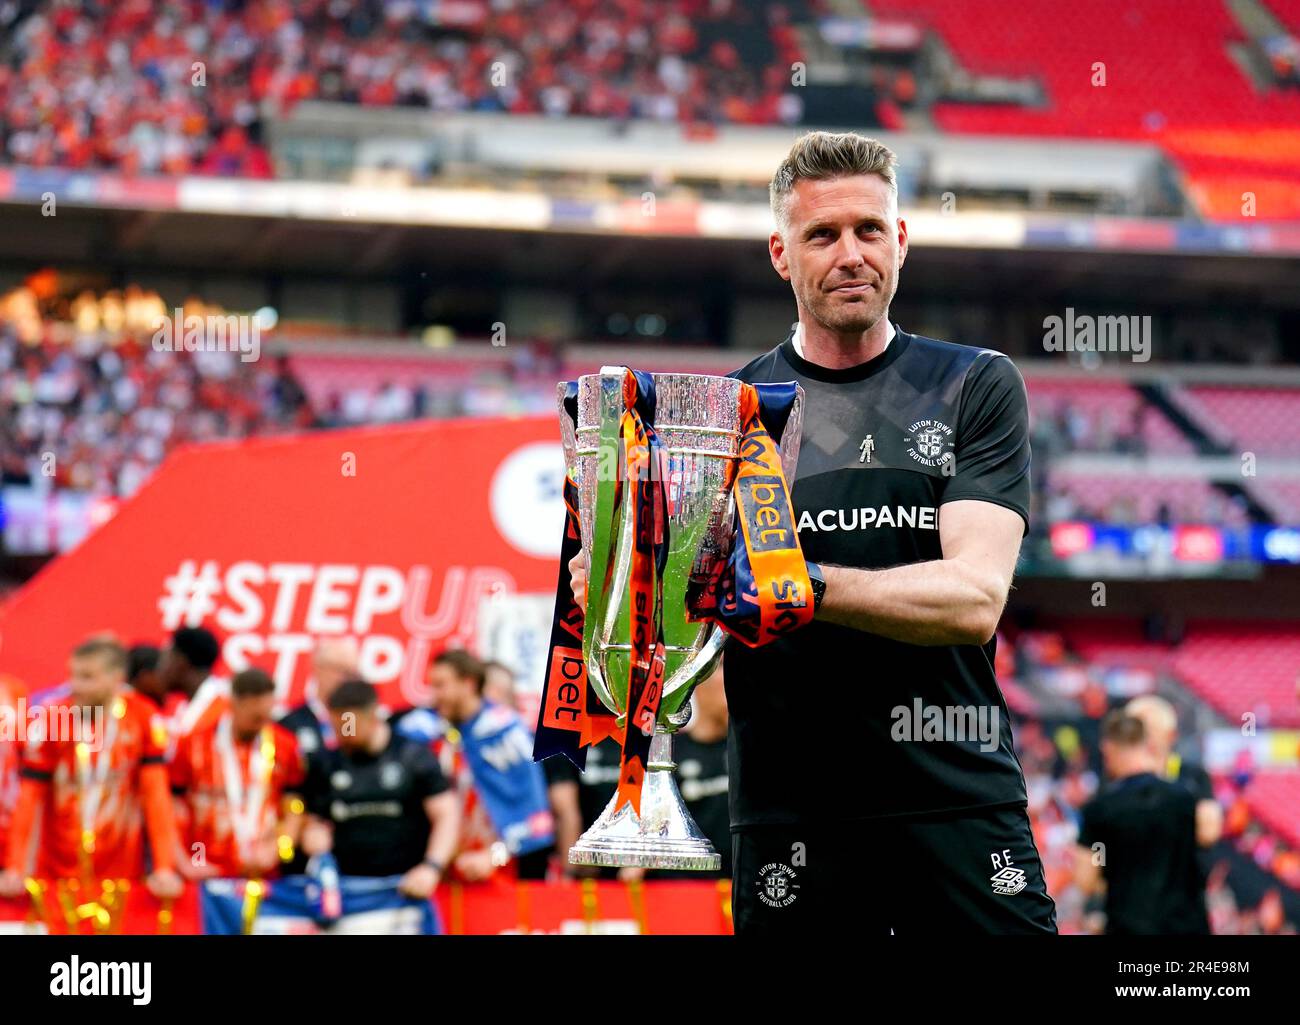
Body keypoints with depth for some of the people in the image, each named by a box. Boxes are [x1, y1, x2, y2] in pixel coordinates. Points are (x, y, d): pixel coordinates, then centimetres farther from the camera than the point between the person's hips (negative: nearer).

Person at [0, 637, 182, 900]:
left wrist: (165, 869, -12)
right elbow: (29, 798, -3)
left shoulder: (144, 719, -4)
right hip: (56, 875, 1)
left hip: (122, 876, -1)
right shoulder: (52, 718, -4)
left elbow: (155, 794, -4)